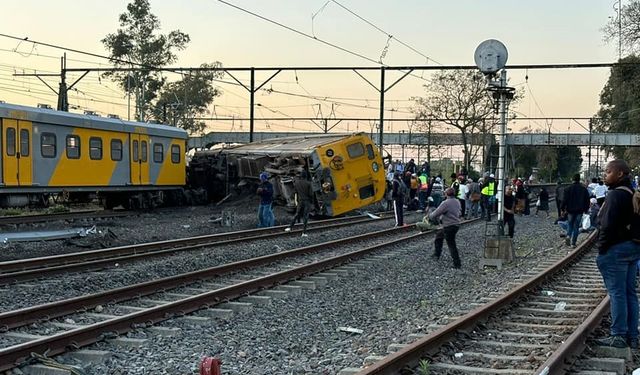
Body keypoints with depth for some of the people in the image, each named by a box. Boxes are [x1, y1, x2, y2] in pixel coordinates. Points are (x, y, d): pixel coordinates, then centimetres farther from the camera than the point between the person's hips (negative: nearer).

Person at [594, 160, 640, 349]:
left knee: (617, 293, -4)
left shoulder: (615, 195, -17)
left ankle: (619, 336, -2)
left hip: (617, 248, -9)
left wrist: (602, 248, -11)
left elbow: (608, 225, -21)